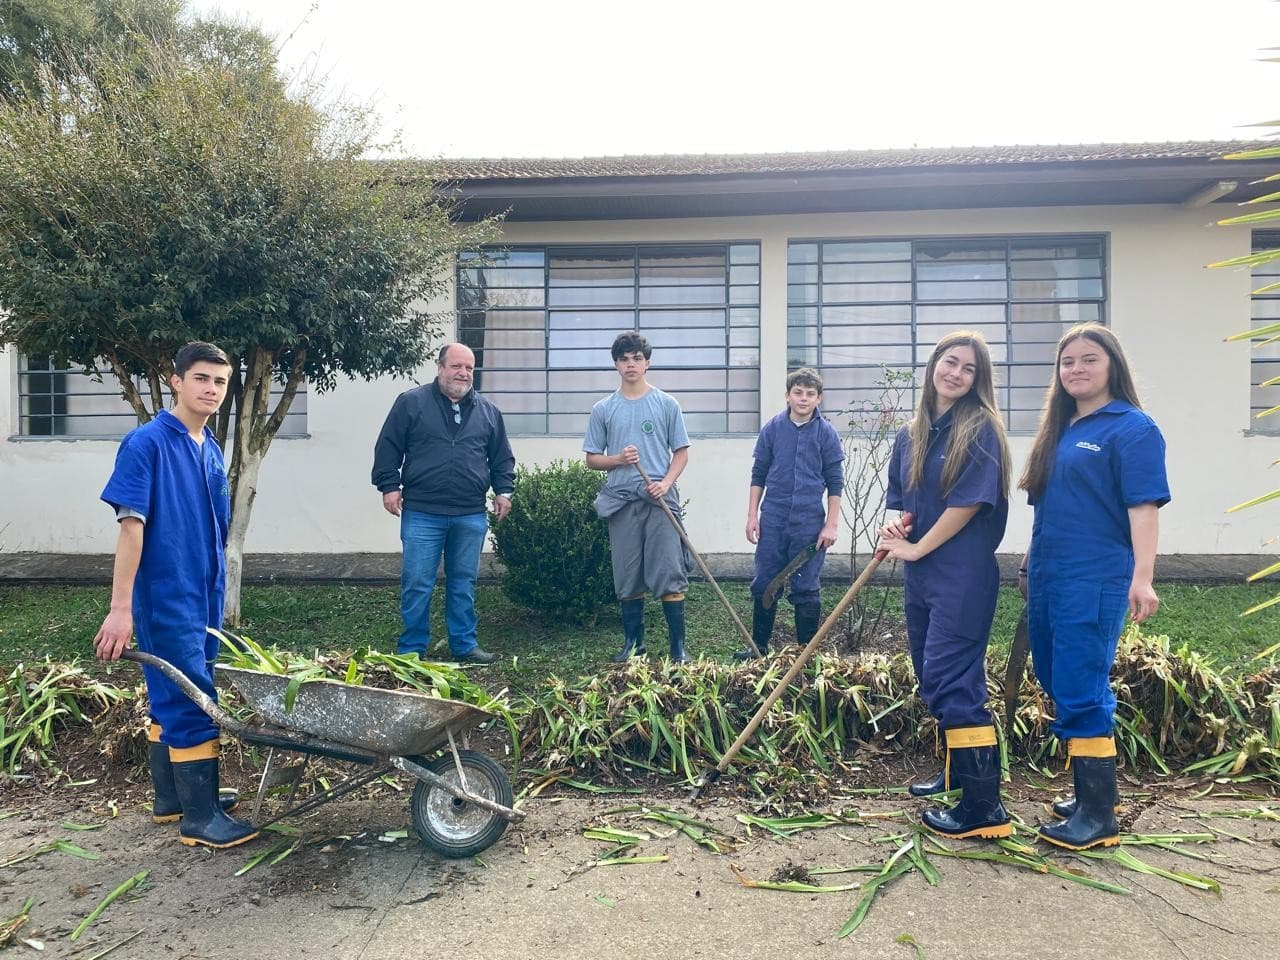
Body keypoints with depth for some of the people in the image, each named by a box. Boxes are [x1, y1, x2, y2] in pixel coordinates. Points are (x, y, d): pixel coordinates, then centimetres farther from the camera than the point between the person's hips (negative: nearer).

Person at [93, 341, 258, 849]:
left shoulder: (211, 449, 9)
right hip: (166, 597, -8)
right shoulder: (146, 443, -13)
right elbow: (131, 525, -18)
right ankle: (200, 817, 9)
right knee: (191, 702, -3)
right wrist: (120, 608, -20)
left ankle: (172, 799, 30)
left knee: (170, 699, 18)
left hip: (204, 595, 8)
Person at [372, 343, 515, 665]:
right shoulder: (411, 402, 2)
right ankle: (411, 650, 13)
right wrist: (389, 486, -5)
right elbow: (388, 447, 2)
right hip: (422, 514, -3)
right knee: (417, 585, 1)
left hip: (471, 517, 3)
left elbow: (502, 457, 18)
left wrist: (503, 491, 9)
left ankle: (464, 645, 22)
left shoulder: (487, 411, 12)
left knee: (464, 584, 11)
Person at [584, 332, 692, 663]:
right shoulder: (603, 409, 9)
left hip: (661, 501, -1)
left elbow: (681, 452, 7)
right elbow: (592, 459, 11)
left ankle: (678, 646, 4)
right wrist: (618, 459, -9)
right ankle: (633, 642, 20)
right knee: (628, 579, 7)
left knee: (670, 576, -4)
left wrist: (666, 483, -10)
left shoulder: (667, 404, 6)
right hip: (621, 502, 2)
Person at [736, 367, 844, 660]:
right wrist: (752, 515, 4)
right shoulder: (772, 429, 3)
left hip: (809, 524, -2)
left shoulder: (826, 433, -1)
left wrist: (831, 525, -3)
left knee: (806, 590, 6)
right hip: (772, 520, 2)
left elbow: (835, 483, 1)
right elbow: (758, 475, 8)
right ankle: (759, 647, 21)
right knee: (763, 586, 8)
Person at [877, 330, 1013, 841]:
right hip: (919, 575, 8)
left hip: (963, 577, -7)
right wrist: (894, 526, -5)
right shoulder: (909, 435, 12)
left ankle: (984, 806, -3)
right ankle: (957, 771, 33)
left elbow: (969, 501, -15)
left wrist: (916, 548, -10)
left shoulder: (981, 429, -8)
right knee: (931, 678, 16)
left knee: (951, 681, -11)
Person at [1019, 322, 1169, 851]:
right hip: (1047, 580, 8)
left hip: (1094, 583, -8)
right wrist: (1031, 566, 22)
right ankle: (1089, 792, 30)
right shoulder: (1059, 429, 15)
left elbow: (1143, 505, -15)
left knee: (1082, 695, -6)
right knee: (1059, 688, 15)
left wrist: (1142, 578, -23)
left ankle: (1099, 816, 6)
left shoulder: (1132, 427, -7)